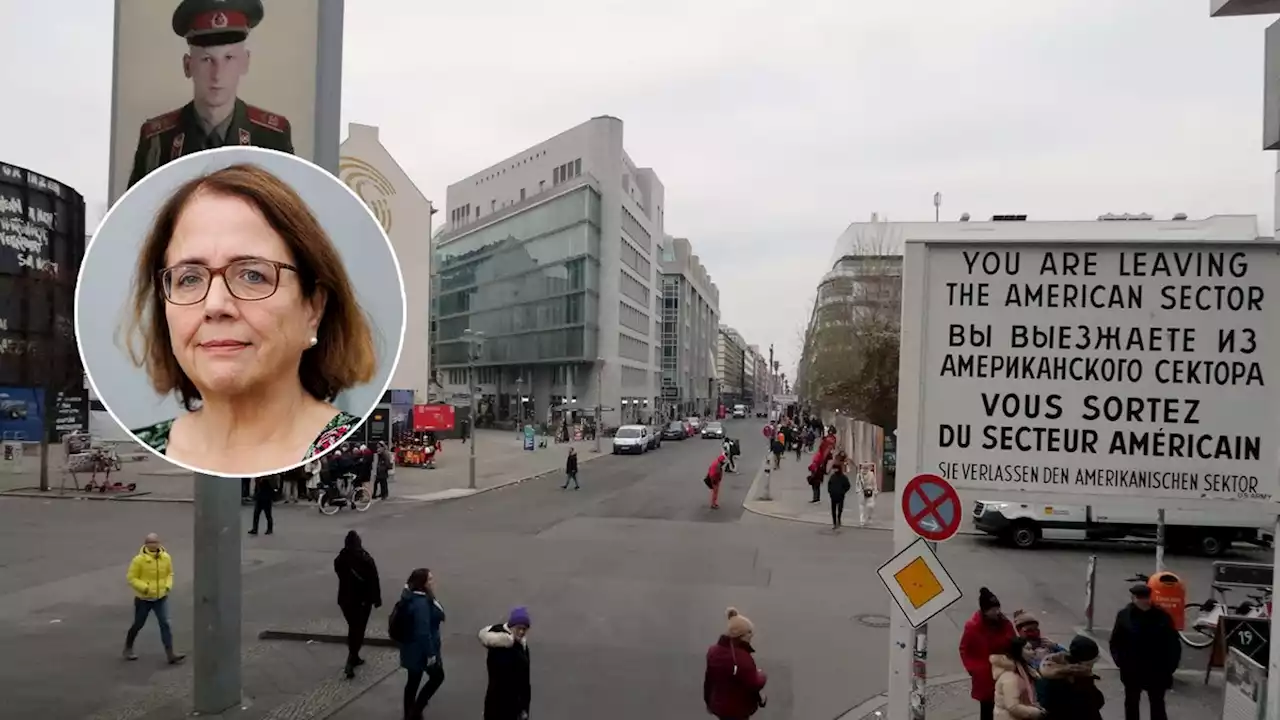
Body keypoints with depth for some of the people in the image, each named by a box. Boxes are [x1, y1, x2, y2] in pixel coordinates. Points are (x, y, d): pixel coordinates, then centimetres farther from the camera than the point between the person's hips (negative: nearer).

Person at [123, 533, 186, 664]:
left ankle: (170, 654, -8)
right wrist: (145, 587, -23)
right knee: (138, 624, 14)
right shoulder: (139, 559, -17)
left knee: (165, 624, -7)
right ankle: (128, 648, 38)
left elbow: (170, 573, 10)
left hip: (161, 598, 2)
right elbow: (131, 577, -12)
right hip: (143, 598, -2)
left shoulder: (166, 557, -6)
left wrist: (168, 586, -6)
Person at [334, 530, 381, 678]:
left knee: (352, 629, 21)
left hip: (345, 599, 4)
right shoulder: (366, 559, -18)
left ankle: (354, 658, 31)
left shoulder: (339, 560, -7)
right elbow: (374, 581, -12)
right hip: (362, 600, -4)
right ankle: (350, 663, -6)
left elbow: (341, 577, 8)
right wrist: (377, 598, -2)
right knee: (358, 630, 4)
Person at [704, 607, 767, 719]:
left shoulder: (714, 651, -1)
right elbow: (754, 685, -22)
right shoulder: (742, 657, -28)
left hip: (719, 705, 8)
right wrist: (761, 675, 0)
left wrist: (709, 702, 21)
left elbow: (708, 679, 9)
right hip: (737, 709, -8)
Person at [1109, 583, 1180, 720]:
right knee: (1131, 703, 17)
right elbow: (1115, 641, 1)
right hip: (1131, 671, 1)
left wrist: (1170, 666, -8)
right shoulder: (1124, 615, -6)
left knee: (1157, 704, 7)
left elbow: (1173, 644, -3)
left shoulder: (1162, 616, -9)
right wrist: (1120, 661, -10)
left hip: (1157, 671, -1)